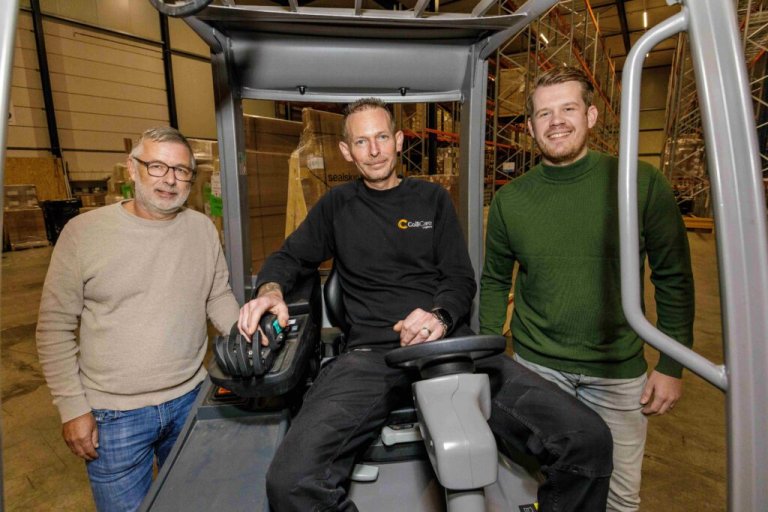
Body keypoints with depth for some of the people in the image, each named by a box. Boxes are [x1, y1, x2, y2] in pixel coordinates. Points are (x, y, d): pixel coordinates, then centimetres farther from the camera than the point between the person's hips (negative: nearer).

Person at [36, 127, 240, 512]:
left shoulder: (203, 229, -2)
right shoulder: (83, 232, -10)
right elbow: (55, 327, -5)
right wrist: (72, 407, -6)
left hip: (190, 400, 3)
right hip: (114, 415, -2)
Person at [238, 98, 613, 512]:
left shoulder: (432, 199, 17)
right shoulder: (337, 206, 17)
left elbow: (462, 279, 12)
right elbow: (288, 258, 22)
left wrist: (440, 316, -11)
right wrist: (270, 289, -3)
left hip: (449, 341, 2)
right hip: (371, 351, 0)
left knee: (589, 440, -17)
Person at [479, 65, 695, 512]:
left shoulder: (643, 183, -9)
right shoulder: (509, 200, -5)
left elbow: (673, 278, -2)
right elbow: (496, 281, 5)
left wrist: (673, 366, -2)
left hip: (620, 372, 0)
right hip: (536, 366, 1)